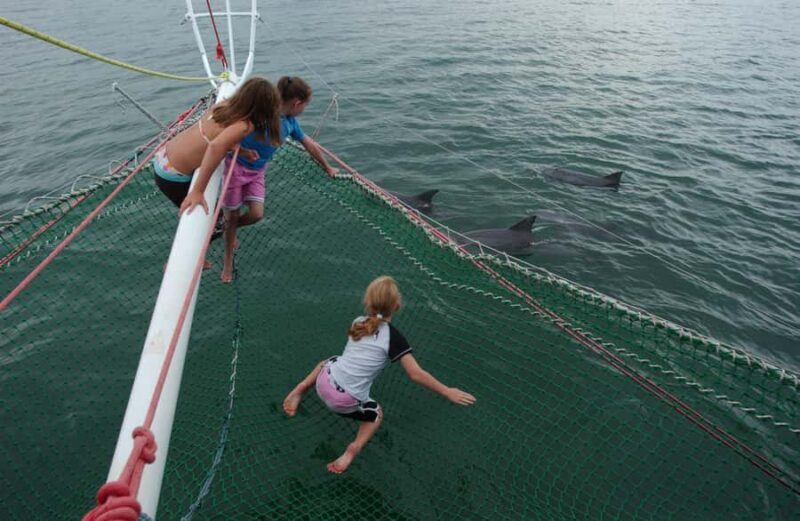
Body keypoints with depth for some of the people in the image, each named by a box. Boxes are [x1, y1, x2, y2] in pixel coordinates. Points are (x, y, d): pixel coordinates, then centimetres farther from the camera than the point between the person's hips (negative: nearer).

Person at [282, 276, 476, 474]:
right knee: (376, 414, 27)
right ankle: (354, 448, 6)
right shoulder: (393, 336, -12)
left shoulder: (358, 323, 4)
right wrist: (447, 392, -5)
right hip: (345, 402, -4)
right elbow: (416, 375, -14)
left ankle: (299, 391, 22)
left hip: (325, 381, 4)